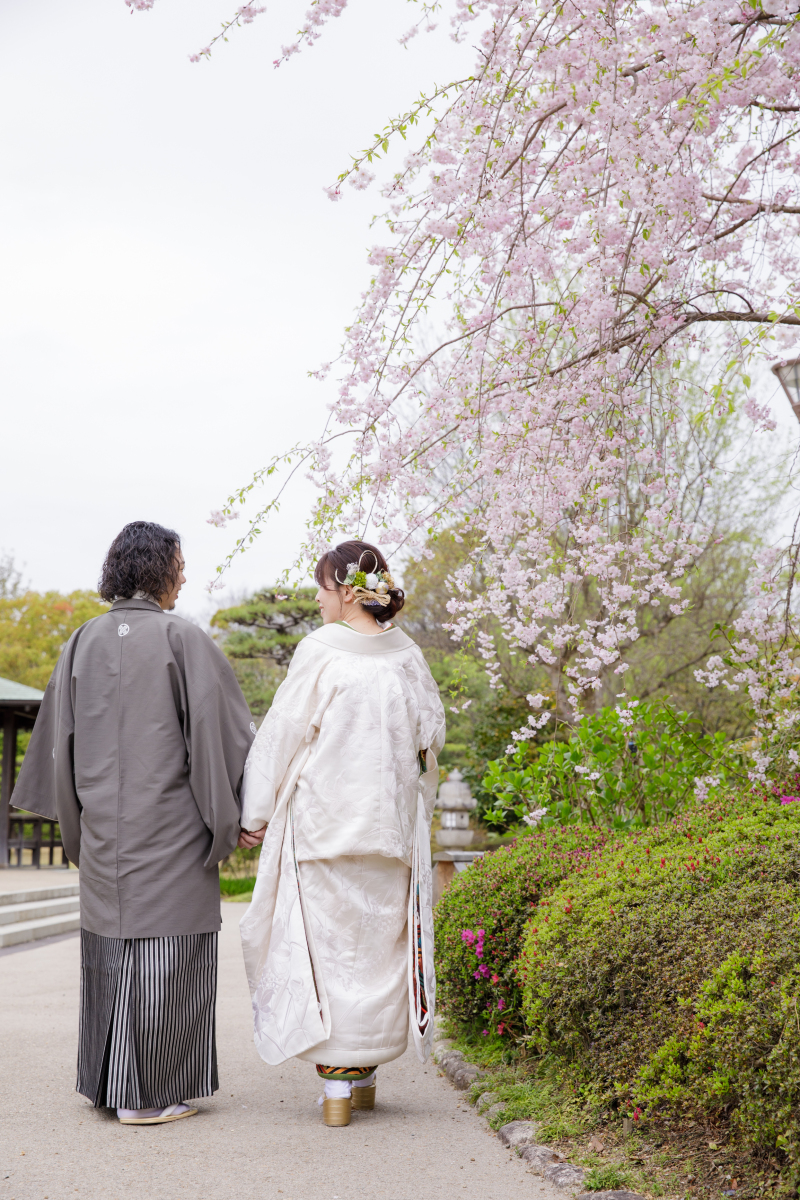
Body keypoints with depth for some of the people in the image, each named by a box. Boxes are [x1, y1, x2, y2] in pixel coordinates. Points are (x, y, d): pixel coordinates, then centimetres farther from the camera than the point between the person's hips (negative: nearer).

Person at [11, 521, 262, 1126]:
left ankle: (105, 1083, 23)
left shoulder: (84, 641, 6)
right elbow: (222, 730, -10)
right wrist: (235, 816, -3)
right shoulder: (182, 639, -10)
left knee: (110, 947, 15)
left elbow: (60, 737, 12)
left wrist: (74, 817, 22)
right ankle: (148, 1094, 7)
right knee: (165, 950, 2)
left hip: (103, 827, 6)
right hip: (169, 824, -5)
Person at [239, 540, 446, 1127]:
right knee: (380, 943, 13)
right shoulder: (407, 654, 3)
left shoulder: (320, 650, -10)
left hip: (323, 819, -4)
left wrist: (257, 812, 0)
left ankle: (337, 1083, 3)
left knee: (327, 941, 3)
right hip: (391, 822, 4)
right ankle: (366, 1074, 21)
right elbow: (432, 733, 10)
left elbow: (284, 733, -8)